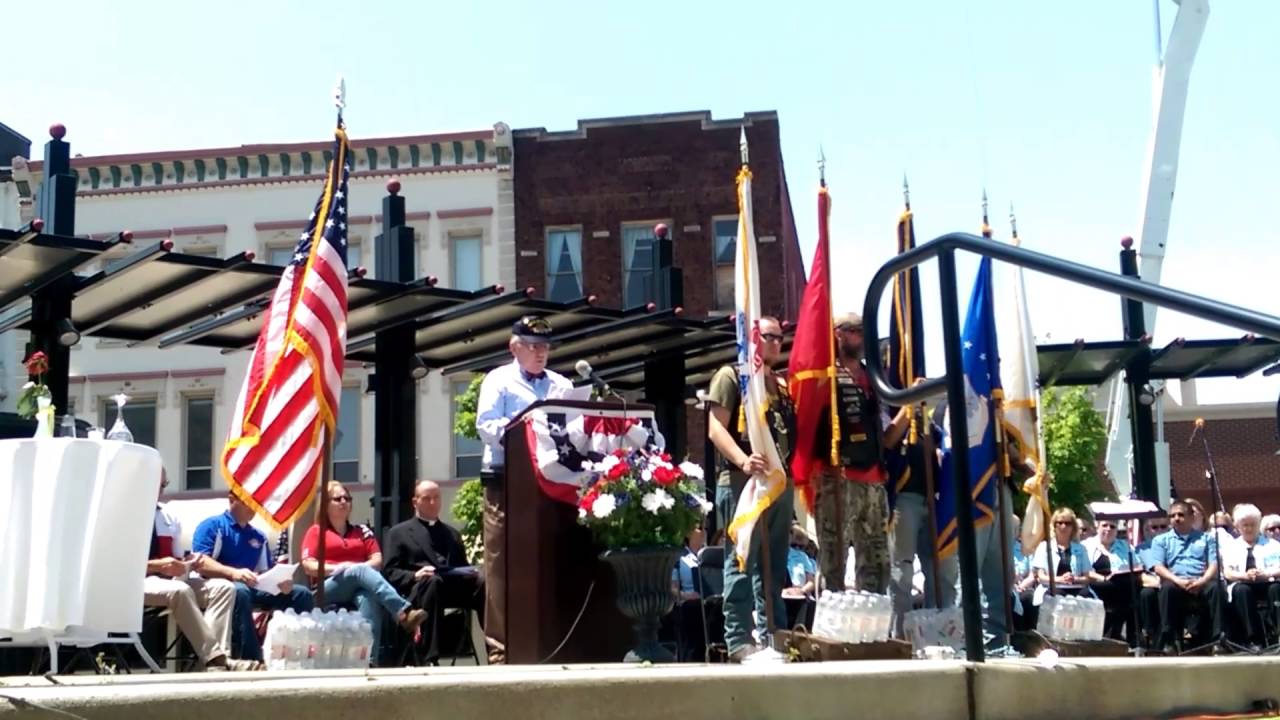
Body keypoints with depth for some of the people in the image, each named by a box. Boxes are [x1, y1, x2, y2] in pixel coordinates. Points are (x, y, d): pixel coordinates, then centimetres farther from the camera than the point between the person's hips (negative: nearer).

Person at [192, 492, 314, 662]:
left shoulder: (259, 537, 24)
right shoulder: (213, 526, 4)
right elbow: (200, 563, -11)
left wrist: (281, 581, -6)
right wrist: (233, 573, -28)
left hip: (253, 589, 6)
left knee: (303, 595, -13)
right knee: (240, 591, -42)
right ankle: (251, 659, -44)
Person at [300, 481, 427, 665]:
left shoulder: (362, 531, 25)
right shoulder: (316, 531, 17)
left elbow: (377, 561, 12)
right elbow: (308, 566, 4)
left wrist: (357, 569, -9)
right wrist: (337, 569, -13)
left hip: (360, 586, 2)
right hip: (329, 588, -2)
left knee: (370, 599, -38)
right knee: (361, 571, -35)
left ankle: (370, 660, -52)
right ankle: (403, 612, -55)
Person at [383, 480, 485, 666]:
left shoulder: (452, 533, 33)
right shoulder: (398, 532, 20)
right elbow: (390, 572, 8)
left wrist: (472, 574, 0)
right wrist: (414, 576, -13)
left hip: (455, 587, 3)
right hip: (419, 588, -3)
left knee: (483, 583, -31)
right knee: (432, 581, -41)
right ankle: (430, 659, -45)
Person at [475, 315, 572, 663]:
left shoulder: (562, 385, 20)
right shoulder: (498, 380, 7)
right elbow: (486, 425, -7)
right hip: (506, 480, -4)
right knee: (502, 563, -6)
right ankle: (500, 645, -3)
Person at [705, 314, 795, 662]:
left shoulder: (783, 385, 22)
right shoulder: (730, 375, 2)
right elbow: (716, 429, -8)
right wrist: (743, 461, -24)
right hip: (742, 481, -7)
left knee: (773, 565, 10)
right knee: (742, 563, -7)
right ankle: (739, 639, -6)